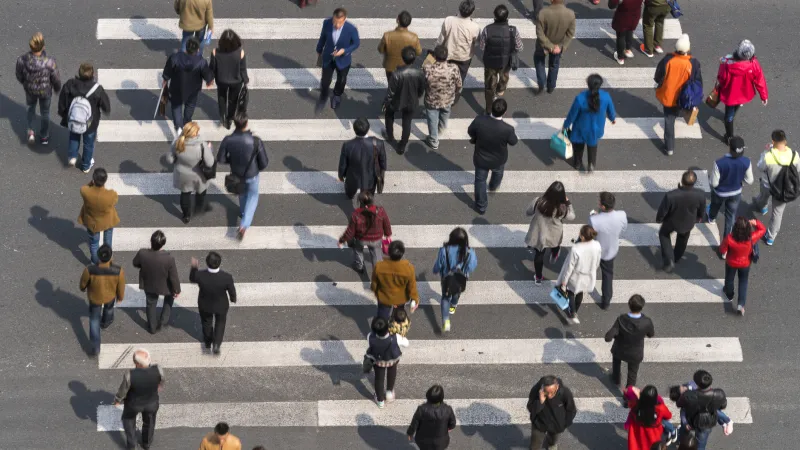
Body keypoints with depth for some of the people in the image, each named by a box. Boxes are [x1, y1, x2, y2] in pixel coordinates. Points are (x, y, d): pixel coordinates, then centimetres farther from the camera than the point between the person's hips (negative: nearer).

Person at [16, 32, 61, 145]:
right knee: (45, 112, 28)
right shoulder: (50, 62, -38)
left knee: (31, 107, 36)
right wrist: (57, 88, 6)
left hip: (29, 89, 1)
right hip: (45, 91, -1)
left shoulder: (22, 60, -33)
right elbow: (56, 79, -18)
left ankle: (30, 131, 30)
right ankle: (44, 137, 49)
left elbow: (19, 76, -12)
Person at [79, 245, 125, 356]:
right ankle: (105, 322, 68)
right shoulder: (118, 271, -38)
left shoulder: (90, 270, -40)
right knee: (109, 306, 37)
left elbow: (83, 282, -16)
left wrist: (83, 288, 9)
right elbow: (120, 287, -18)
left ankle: (95, 347, 31)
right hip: (110, 296, 1)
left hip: (94, 297, -1)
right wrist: (120, 296, 6)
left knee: (94, 319, 26)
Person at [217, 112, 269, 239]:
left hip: (236, 173, 2)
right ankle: (244, 225, 15)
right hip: (252, 175, -2)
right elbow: (264, 163, -21)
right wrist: (258, 168, 3)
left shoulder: (228, 140, -29)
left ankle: (243, 212, 60)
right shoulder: (256, 142, -34)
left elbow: (221, 159, -14)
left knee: (242, 193, 34)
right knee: (253, 196, 25)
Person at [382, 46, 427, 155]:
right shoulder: (420, 73, -25)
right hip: (411, 103, 1)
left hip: (396, 102, -1)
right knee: (407, 124, 24)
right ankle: (402, 147, 38)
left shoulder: (396, 74, -34)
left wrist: (386, 102, -2)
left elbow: (390, 92, -22)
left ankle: (390, 136, 53)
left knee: (389, 116, 32)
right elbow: (422, 90, -6)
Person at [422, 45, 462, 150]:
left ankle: (433, 141, 45)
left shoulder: (427, 69, -35)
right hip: (448, 101, 2)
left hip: (432, 101, -2)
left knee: (433, 121, 25)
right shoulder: (453, 68, -30)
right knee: (444, 116, 35)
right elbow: (459, 86, -13)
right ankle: (441, 128, 65)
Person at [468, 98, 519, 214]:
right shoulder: (508, 129, -37)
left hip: (481, 159, 0)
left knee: (480, 180, 27)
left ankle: (481, 206, 43)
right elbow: (514, 142, -15)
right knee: (498, 172, 36)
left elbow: (470, 132, -11)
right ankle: (493, 186, 68)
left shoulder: (479, 120, -33)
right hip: (498, 160, 0)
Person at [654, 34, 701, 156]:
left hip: (667, 95, -2)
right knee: (672, 117, 30)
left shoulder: (667, 60, -27)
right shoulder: (693, 63, -24)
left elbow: (658, 78, -14)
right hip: (682, 98, 2)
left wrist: (660, 84, 10)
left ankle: (669, 147, 19)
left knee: (669, 119, 16)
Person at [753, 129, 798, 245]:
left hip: (768, 186, -1)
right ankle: (771, 237, 36)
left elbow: (760, 166, -13)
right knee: (778, 212, 21)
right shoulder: (794, 155, -27)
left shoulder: (768, 156, -35)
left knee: (764, 196, 37)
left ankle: (762, 207, 73)